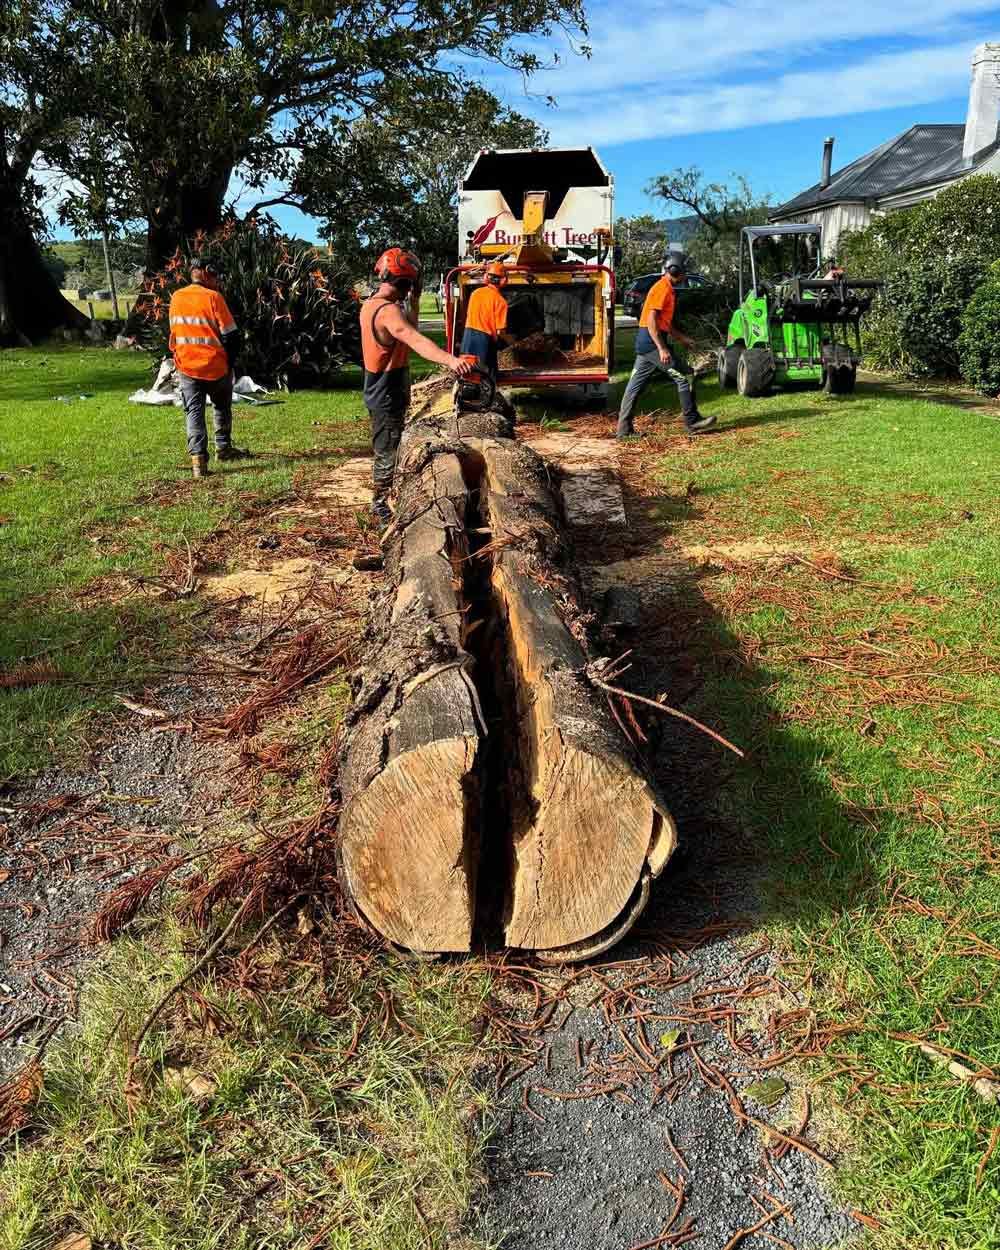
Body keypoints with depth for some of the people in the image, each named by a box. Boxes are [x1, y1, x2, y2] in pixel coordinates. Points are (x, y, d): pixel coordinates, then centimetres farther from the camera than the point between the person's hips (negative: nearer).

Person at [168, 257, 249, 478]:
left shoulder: (176, 298, 5)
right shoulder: (213, 297, -11)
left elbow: (174, 332, 14)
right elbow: (230, 334, -11)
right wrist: (230, 362, 2)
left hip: (187, 366, 3)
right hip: (216, 366, -3)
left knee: (194, 412, 0)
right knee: (222, 408, 19)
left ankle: (197, 457, -14)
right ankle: (223, 447, 29)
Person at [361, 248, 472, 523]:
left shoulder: (371, 304, 7)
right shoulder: (388, 311, -25)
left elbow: (407, 333, 12)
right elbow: (416, 341, -42)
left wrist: (414, 304, 0)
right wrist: (450, 360, -55)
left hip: (380, 393, 10)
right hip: (388, 396, -10)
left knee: (387, 448, 24)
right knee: (387, 452, 3)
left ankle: (384, 495, 39)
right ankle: (381, 505, 16)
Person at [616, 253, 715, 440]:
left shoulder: (666, 289, 20)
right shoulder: (663, 288, -11)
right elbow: (651, 320, -20)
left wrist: (682, 338, 26)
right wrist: (662, 349, -25)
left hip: (645, 343, 10)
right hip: (652, 341, -10)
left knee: (635, 386, 7)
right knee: (683, 377, -4)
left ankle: (624, 429, 8)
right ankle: (692, 422, 2)